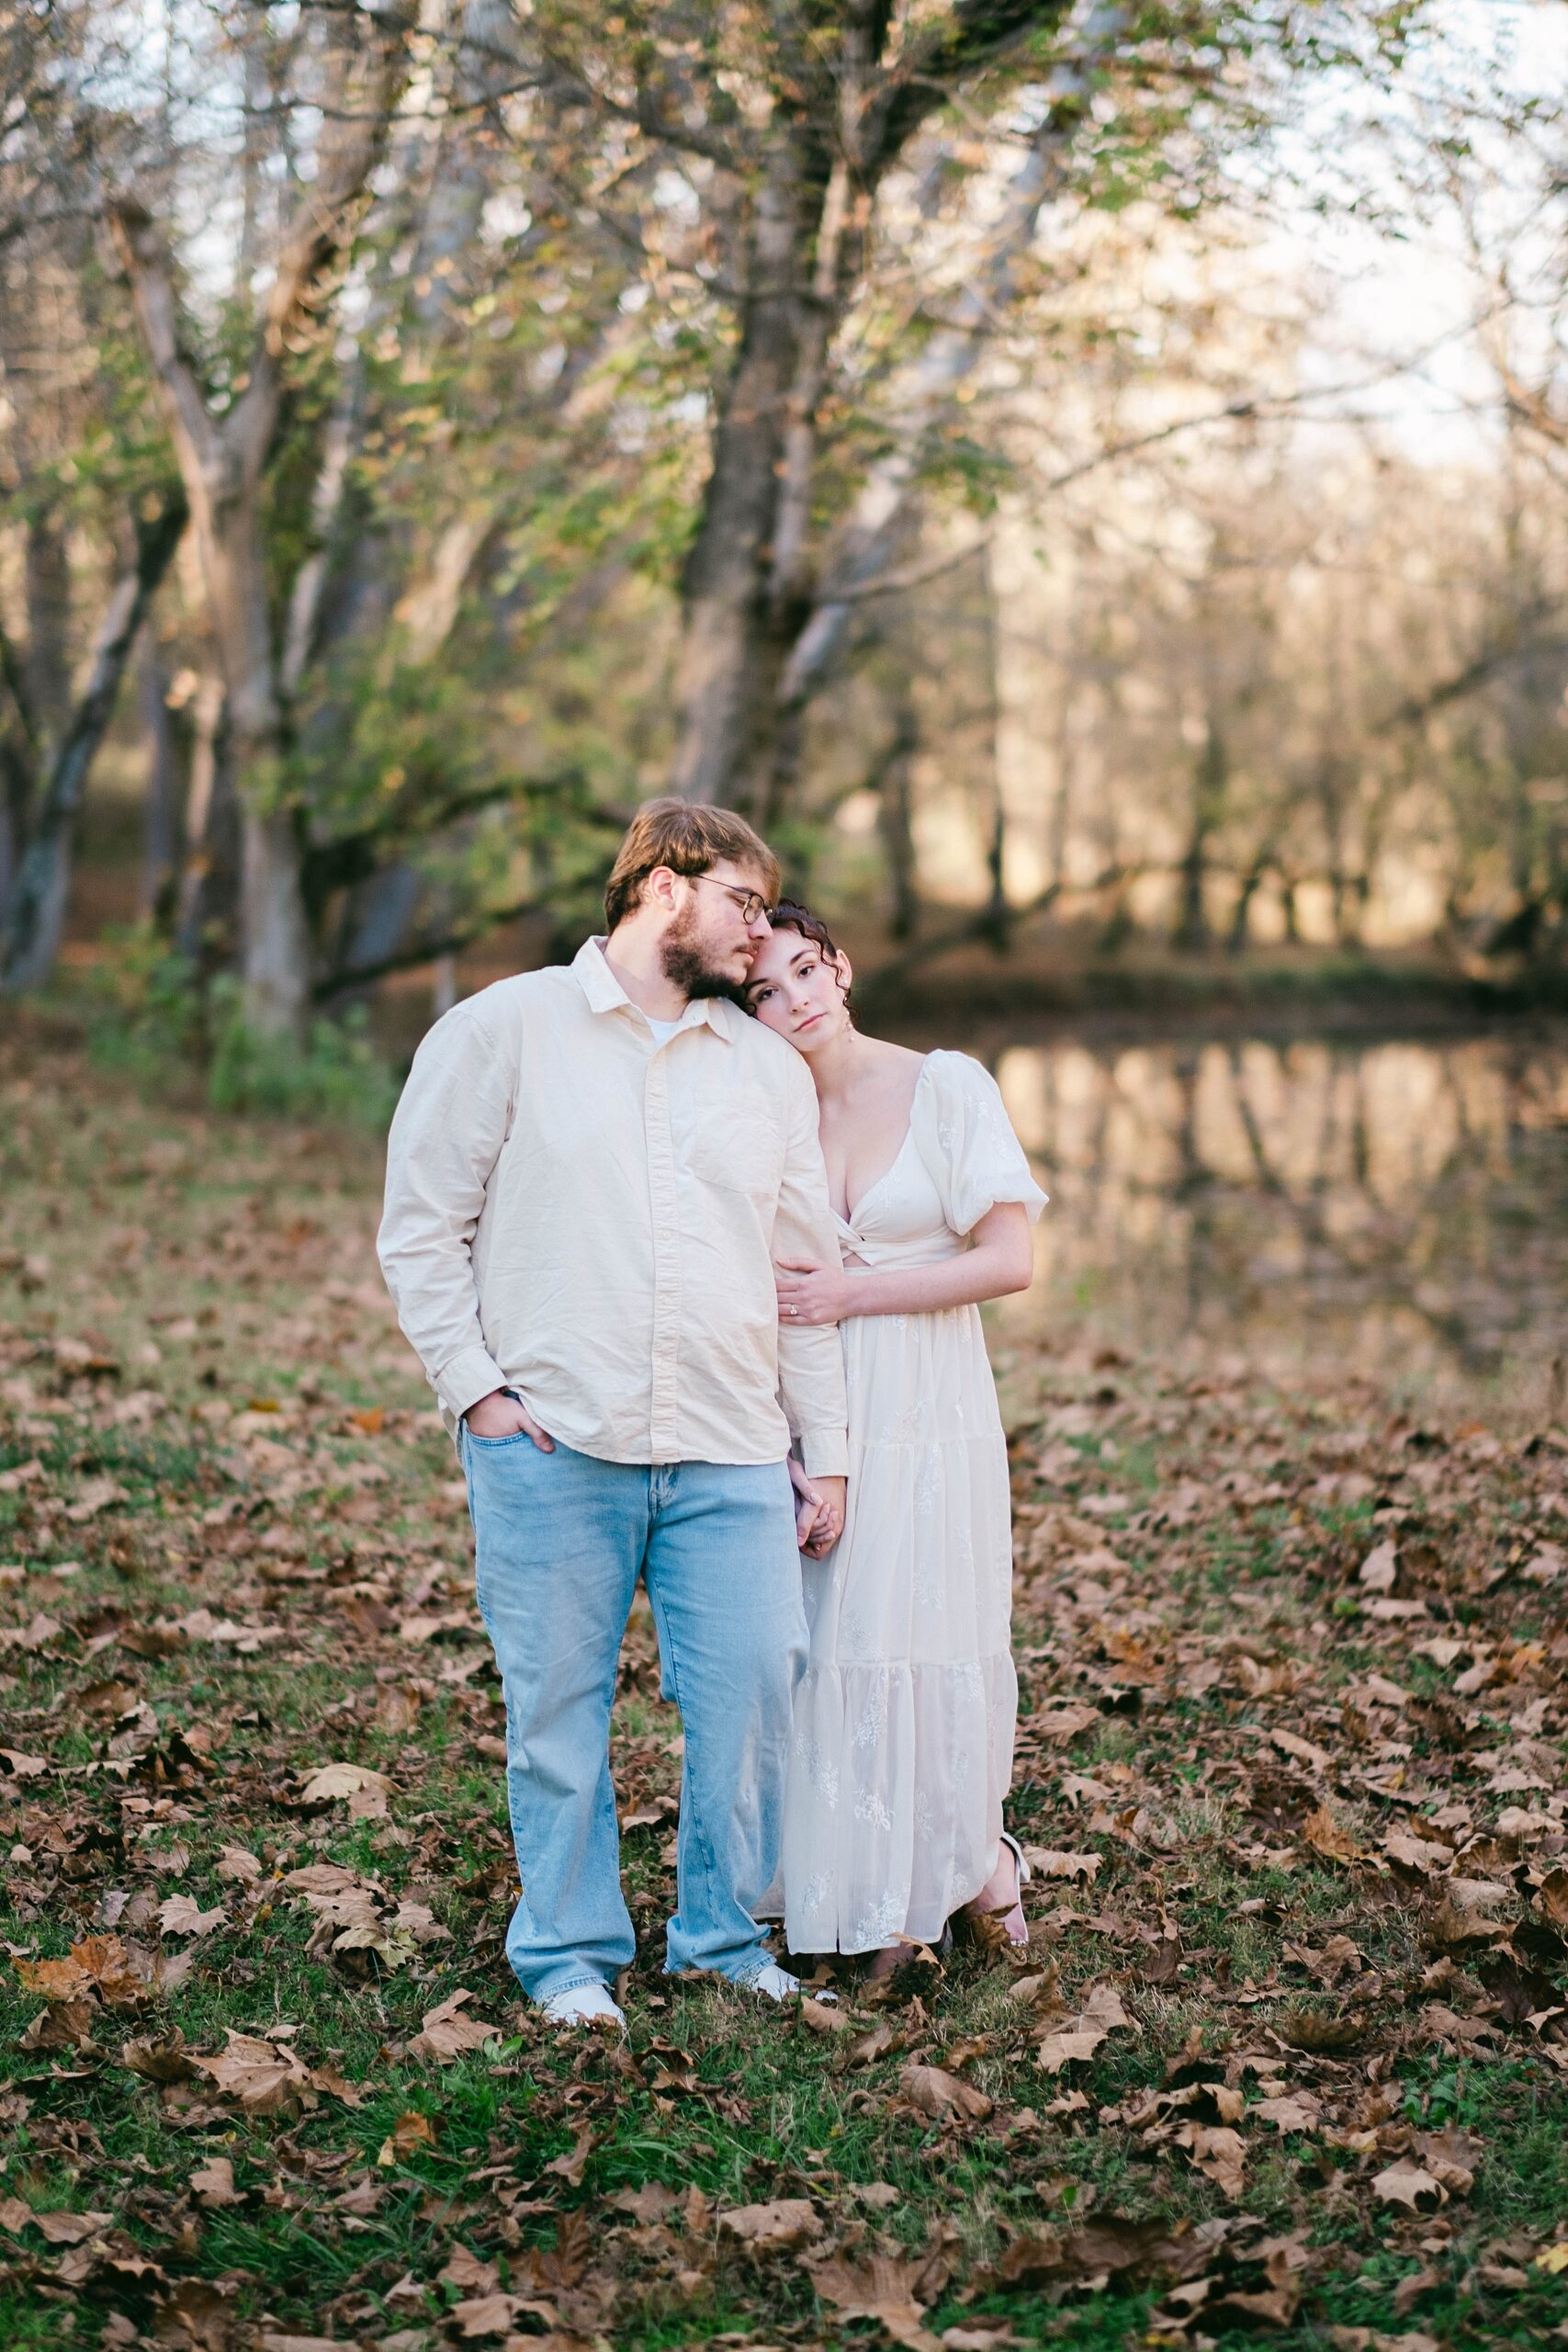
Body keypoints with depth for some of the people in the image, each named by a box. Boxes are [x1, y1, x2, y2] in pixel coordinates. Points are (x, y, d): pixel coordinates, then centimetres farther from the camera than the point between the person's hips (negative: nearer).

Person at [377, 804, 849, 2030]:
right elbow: (421, 1227, 3)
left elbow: (805, 1270, 17)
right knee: (560, 1706, 2)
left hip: (731, 1456, 3)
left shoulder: (770, 1066, 16)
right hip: (552, 1445, -3)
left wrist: (829, 1457, 13)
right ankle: (571, 1954, 18)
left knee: (756, 1690, -1)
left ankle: (725, 1936, 19)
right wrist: (475, 1388, -6)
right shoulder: (505, 1029, 4)